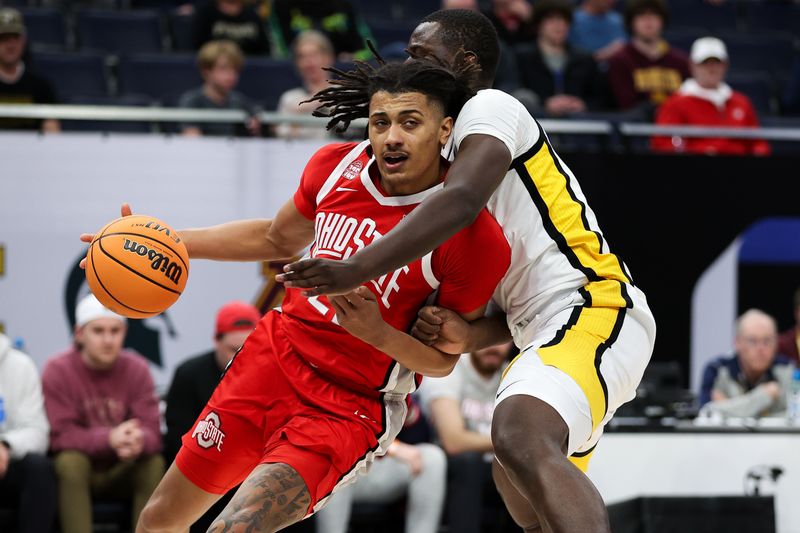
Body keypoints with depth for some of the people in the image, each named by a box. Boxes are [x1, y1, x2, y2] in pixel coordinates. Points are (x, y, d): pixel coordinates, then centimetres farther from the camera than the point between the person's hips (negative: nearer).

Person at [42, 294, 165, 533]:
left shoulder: (136, 368, -3)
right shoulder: (58, 370, -11)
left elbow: (152, 431, -11)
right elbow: (60, 436, -18)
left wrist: (139, 441, -38)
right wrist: (109, 439, -35)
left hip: (123, 473, 2)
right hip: (77, 471, -2)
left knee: (155, 463, -26)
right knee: (70, 460, -33)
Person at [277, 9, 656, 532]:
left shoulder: (489, 107, -3)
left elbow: (461, 200, -24)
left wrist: (355, 270, -30)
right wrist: (473, 336, 5)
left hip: (594, 311, -11)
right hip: (551, 328, 11)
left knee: (522, 442, -36)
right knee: (519, 485, 27)